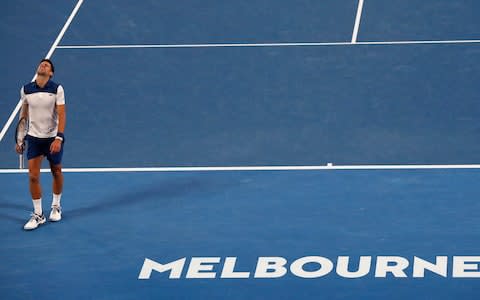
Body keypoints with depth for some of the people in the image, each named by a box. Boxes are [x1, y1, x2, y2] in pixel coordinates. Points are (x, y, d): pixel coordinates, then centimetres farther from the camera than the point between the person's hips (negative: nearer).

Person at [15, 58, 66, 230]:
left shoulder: (57, 89, -11)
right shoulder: (26, 90, -2)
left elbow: (61, 115, -14)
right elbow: (23, 115, 8)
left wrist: (59, 138, -24)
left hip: (53, 138, -2)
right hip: (34, 138, 2)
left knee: (56, 172, 13)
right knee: (33, 176, -5)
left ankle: (56, 207, 34)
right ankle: (38, 215, 5)